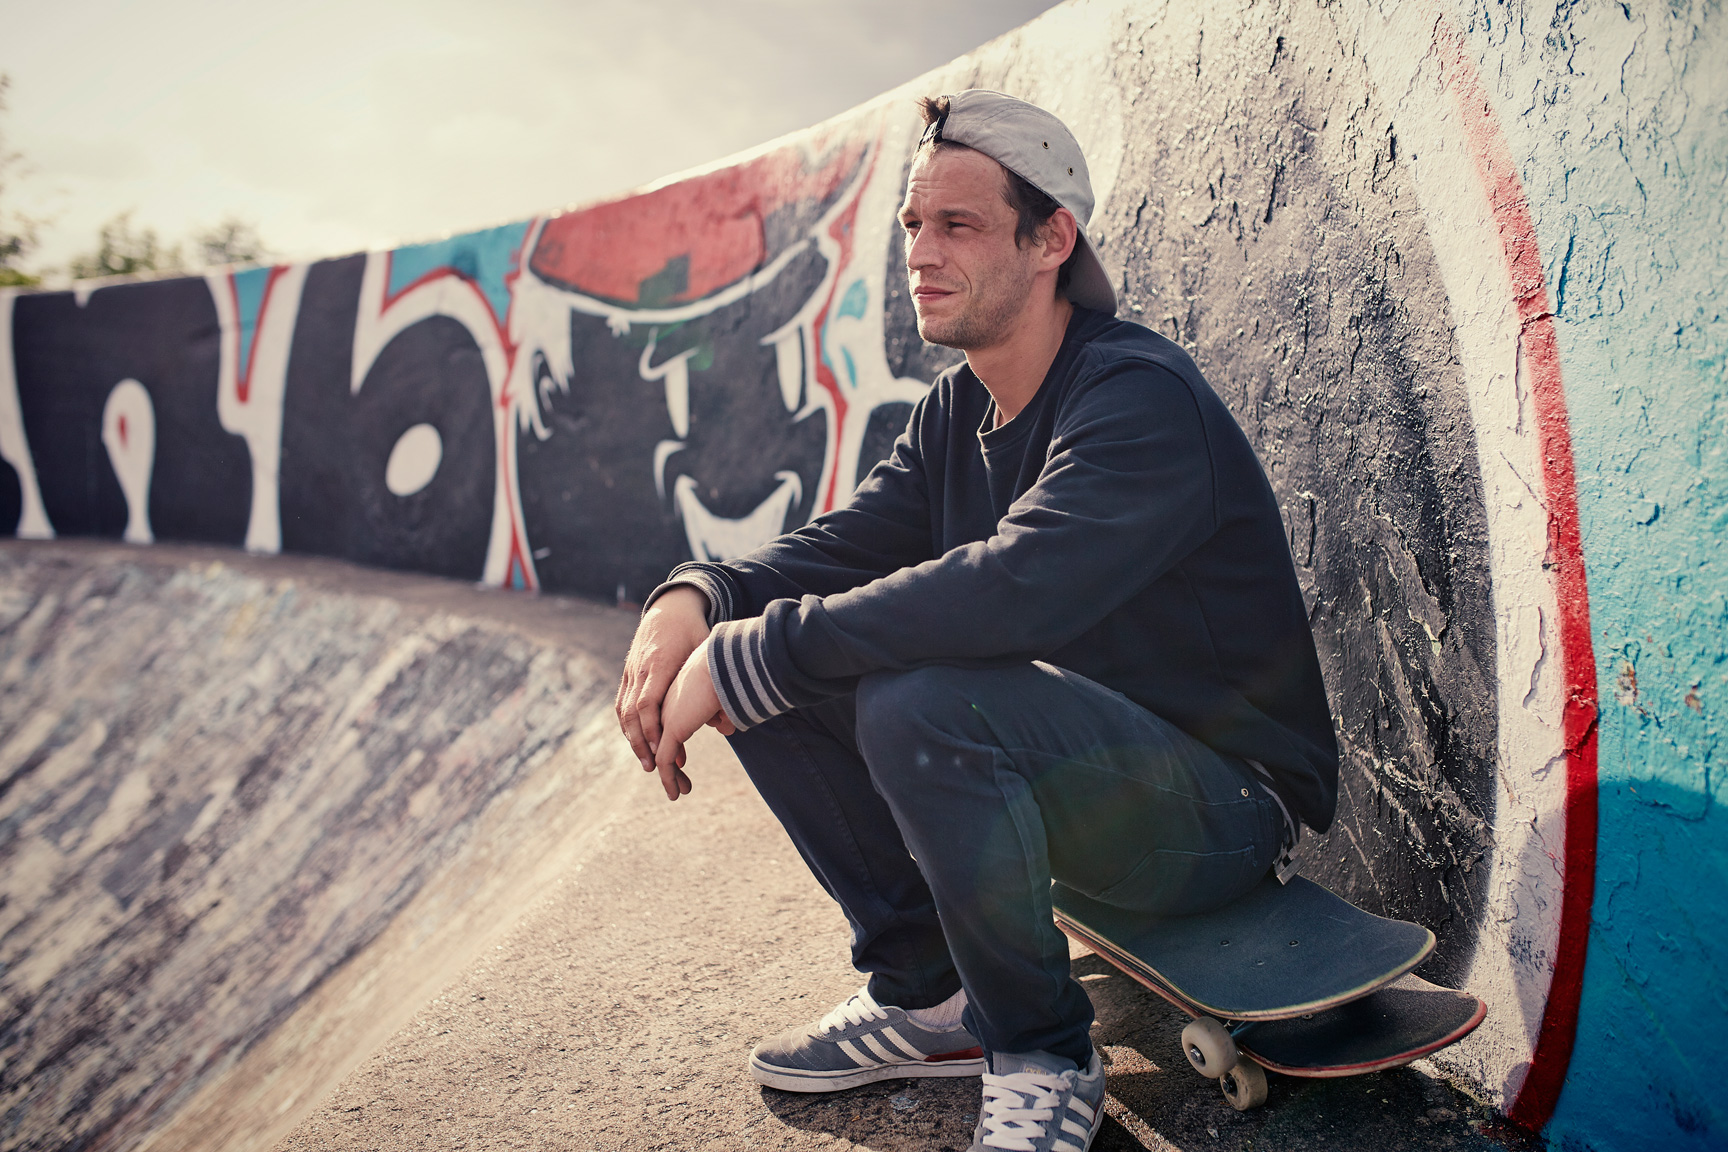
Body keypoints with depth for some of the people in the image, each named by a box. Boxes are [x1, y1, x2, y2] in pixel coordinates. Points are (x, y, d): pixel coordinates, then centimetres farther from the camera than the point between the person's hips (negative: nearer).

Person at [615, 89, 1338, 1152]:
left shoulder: (1142, 398, -22)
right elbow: (844, 544, 3)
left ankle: (1043, 1056, -10)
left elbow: (1014, 589, -37)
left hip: (1222, 800, -8)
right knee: (774, 684, -5)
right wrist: (696, 599, -19)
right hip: (1075, 765, 8)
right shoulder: (958, 410, 6)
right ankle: (928, 997, 8)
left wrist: (744, 660, -33)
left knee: (918, 706, -34)